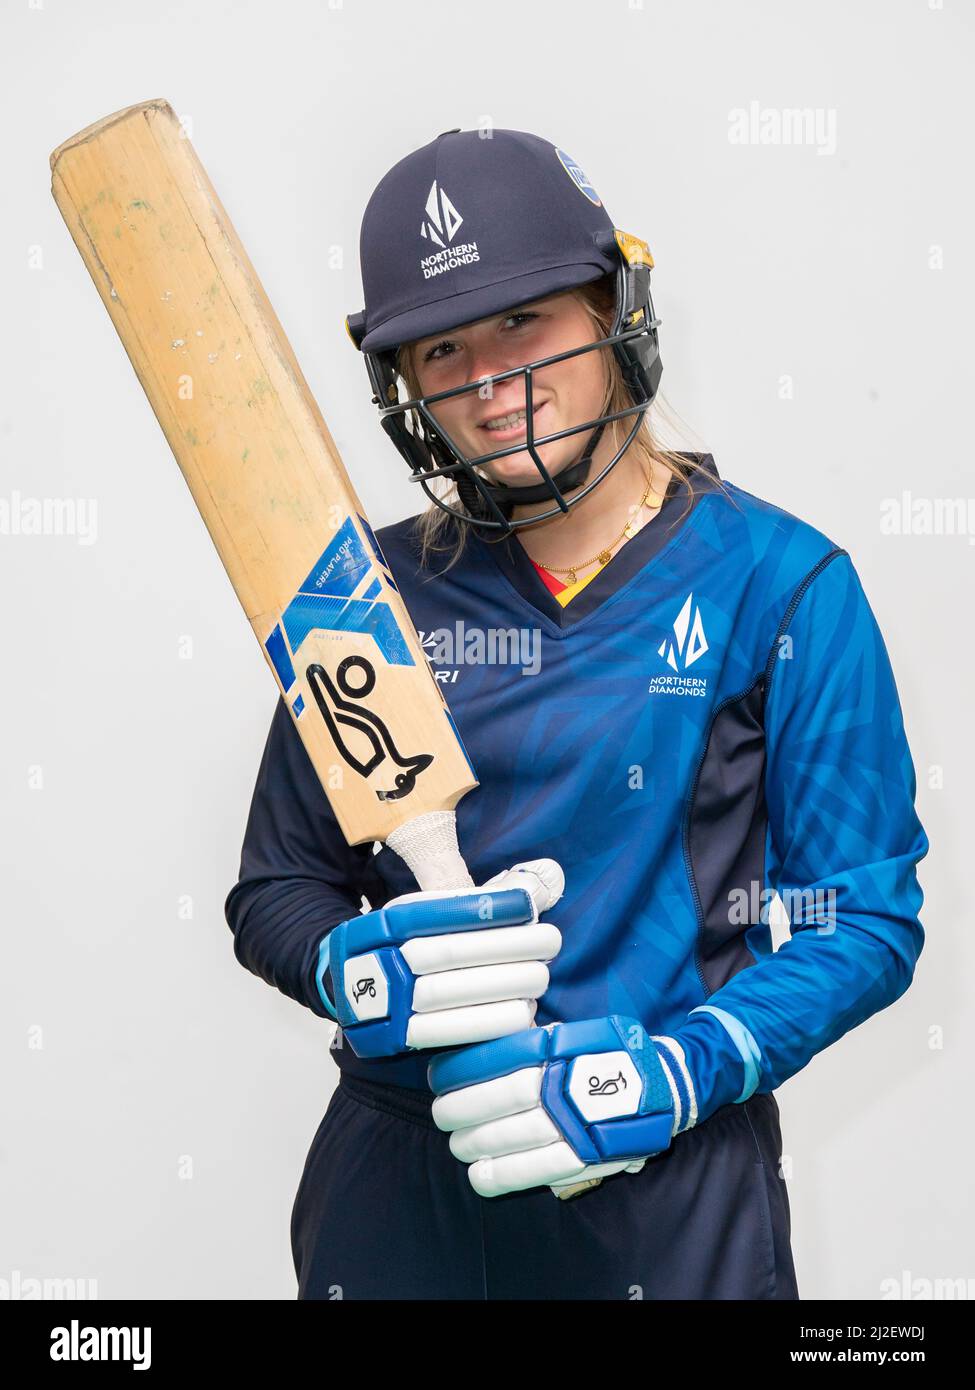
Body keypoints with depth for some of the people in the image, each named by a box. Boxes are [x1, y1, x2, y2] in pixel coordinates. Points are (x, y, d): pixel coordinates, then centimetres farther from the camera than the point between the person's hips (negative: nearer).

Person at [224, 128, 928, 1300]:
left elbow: (867, 920, -7)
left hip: (666, 1182, -2)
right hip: (397, 1170, 3)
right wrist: (358, 974, -15)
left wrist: (670, 1077, -20)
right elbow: (274, 891, 6)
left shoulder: (778, 581, -7)